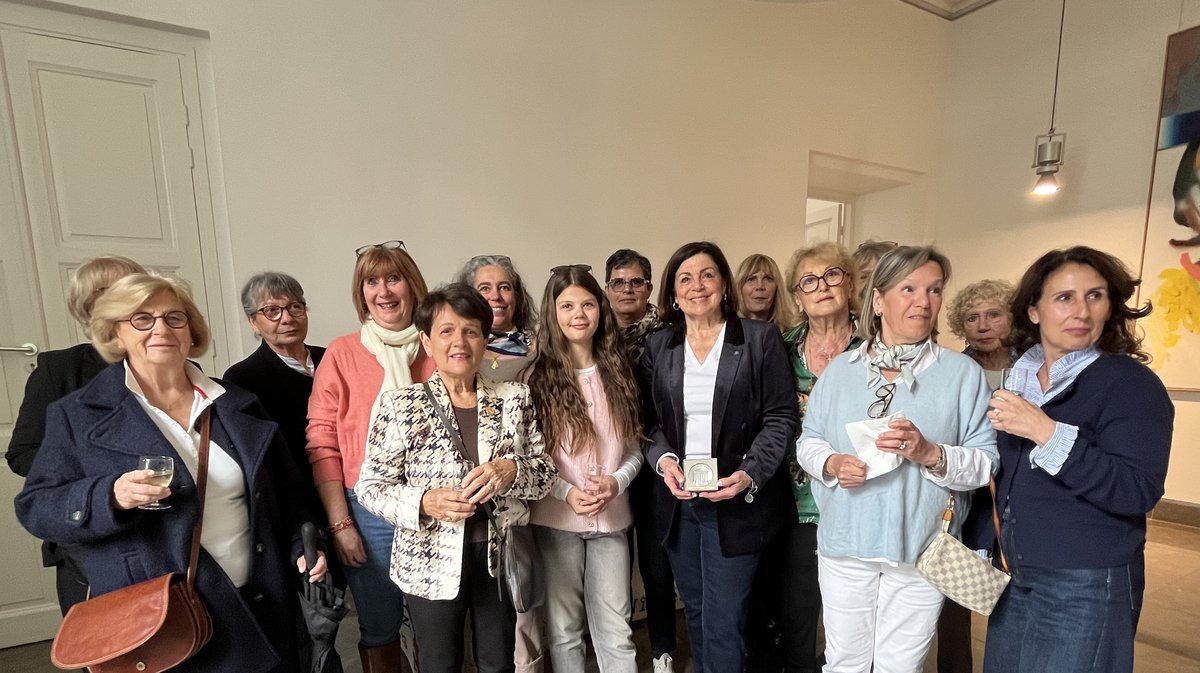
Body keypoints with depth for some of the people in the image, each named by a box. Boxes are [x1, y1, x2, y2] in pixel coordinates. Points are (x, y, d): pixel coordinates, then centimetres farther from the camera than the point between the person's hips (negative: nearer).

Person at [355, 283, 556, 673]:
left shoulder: (514, 399, -3)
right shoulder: (400, 405, -8)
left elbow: (545, 472, -1)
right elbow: (370, 487, -5)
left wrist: (512, 470, -21)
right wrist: (424, 501, -22)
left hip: (499, 557, 2)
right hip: (431, 564, -1)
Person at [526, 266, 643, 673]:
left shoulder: (617, 373, 3)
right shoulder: (537, 376, -6)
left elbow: (634, 448, 5)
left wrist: (617, 482, -13)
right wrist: (566, 492, -17)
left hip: (612, 518, 2)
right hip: (556, 519, -1)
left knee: (616, 632, 11)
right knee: (563, 627, 15)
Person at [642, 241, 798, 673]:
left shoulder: (761, 338, -4)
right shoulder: (658, 346, 5)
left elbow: (781, 417, -5)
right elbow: (650, 421, 6)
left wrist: (750, 474, -17)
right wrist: (663, 459, -12)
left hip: (736, 500, -3)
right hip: (678, 499, 4)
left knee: (723, 623, 3)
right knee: (695, 614, 20)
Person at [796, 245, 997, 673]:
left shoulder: (962, 372, -3)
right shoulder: (840, 369, 1)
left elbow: (987, 461, -5)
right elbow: (807, 441, 4)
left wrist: (931, 453, -23)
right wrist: (831, 463, -16)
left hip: (921, 551, -1)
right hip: (844, 545, 1)